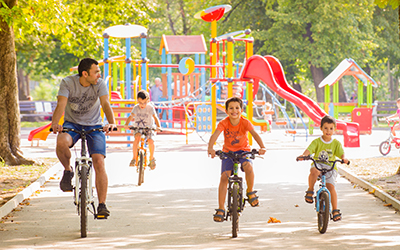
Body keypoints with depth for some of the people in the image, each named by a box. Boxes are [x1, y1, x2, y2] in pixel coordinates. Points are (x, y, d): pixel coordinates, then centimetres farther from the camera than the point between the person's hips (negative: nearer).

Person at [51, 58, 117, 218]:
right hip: (72, 124, -1)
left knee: (99, 162, -17)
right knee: (62, 142, -35)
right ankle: (68, 171, -5)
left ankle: (102, 205, -11)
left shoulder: (99, 84, -12)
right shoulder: (67, 83, -14)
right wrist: (54, 124, -45)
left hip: (94, 126, 1)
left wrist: (111, 122, -45)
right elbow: (61, 105, -26)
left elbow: (105, 104, -25)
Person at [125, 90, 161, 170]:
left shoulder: (150, 108, -9)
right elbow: (130, 116, -11)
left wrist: (158, 126, -30)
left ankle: (152, 158, 2)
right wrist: (126, 124, -29)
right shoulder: (136, 108, -5)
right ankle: (134, 158, -19)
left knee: (151, 141, -26)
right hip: (138, 128, 1)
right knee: (137, 138, -31)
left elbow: (155, 118, -14)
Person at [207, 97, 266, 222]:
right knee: (224, 177, -15)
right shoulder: (224, 123, -15)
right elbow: (215, 134, -30)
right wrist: (210, 148, -50)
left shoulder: (245, 122, -16)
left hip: (243, 151, -1)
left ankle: (250, 192, -6)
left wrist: (262, 147, -48)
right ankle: (221, 209, -6)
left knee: (248, 166, -33)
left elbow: (254, 134, -30)